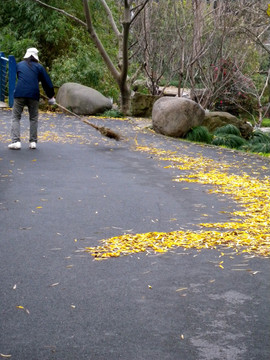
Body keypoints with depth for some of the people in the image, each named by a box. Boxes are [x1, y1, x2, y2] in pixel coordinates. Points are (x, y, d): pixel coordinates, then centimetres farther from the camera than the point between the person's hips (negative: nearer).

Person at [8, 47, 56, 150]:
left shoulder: (19, 65, 15)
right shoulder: (39, 67, 12)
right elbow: (47, 82, 13)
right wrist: (51, 96, 22)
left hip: (19, 93, 0)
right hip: (33, 95, 0)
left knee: (16, 117, 5)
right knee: (33, 118, 13)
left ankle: (16, 141, -7)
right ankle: (33, 142, 10)